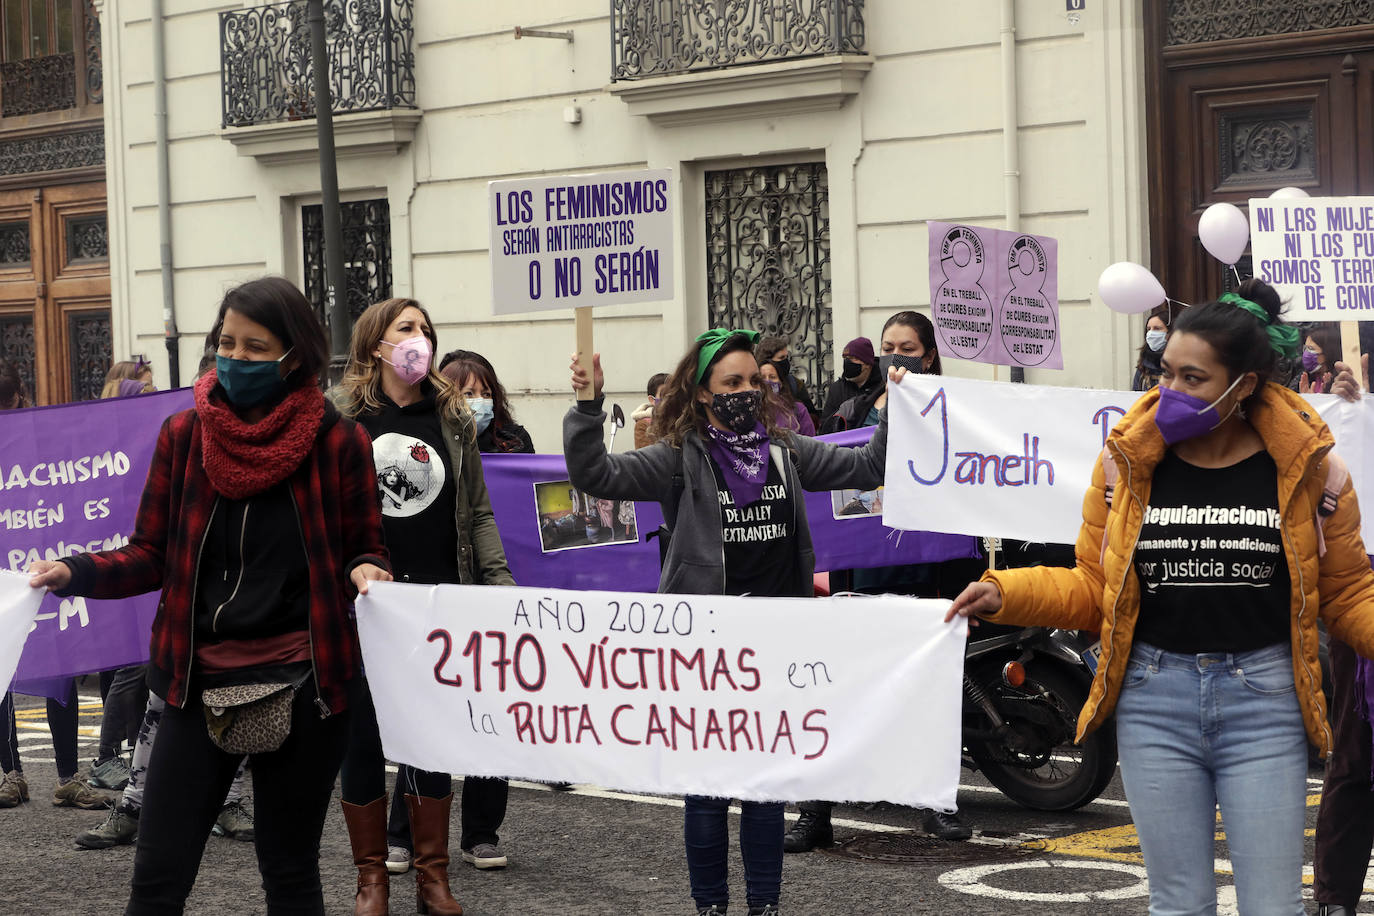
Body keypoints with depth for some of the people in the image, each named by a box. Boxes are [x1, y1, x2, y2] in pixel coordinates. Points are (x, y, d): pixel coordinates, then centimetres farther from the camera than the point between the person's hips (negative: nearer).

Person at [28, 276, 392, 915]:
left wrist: (364, 573, -17)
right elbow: (151, 556, 6)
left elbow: (361, 548, 6)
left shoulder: (337, 442, -3)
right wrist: (74, 573, -11)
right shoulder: (183, 435, 3)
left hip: (301, 686, -2)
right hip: (199, 679, 2)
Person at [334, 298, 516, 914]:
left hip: (438, 600, 2)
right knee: (363, 738, 4)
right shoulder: (340, 416, 2)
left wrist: (499, 579, 1)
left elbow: (477, 512, 11)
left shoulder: (452, 418, 9)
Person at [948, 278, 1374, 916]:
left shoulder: (1305, 465, -1)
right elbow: (1092, 588, 8)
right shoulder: (1128, 460, 3)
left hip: (1263, 698, -1)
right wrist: (1005, 593, -6)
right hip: (1155, 700, 1)